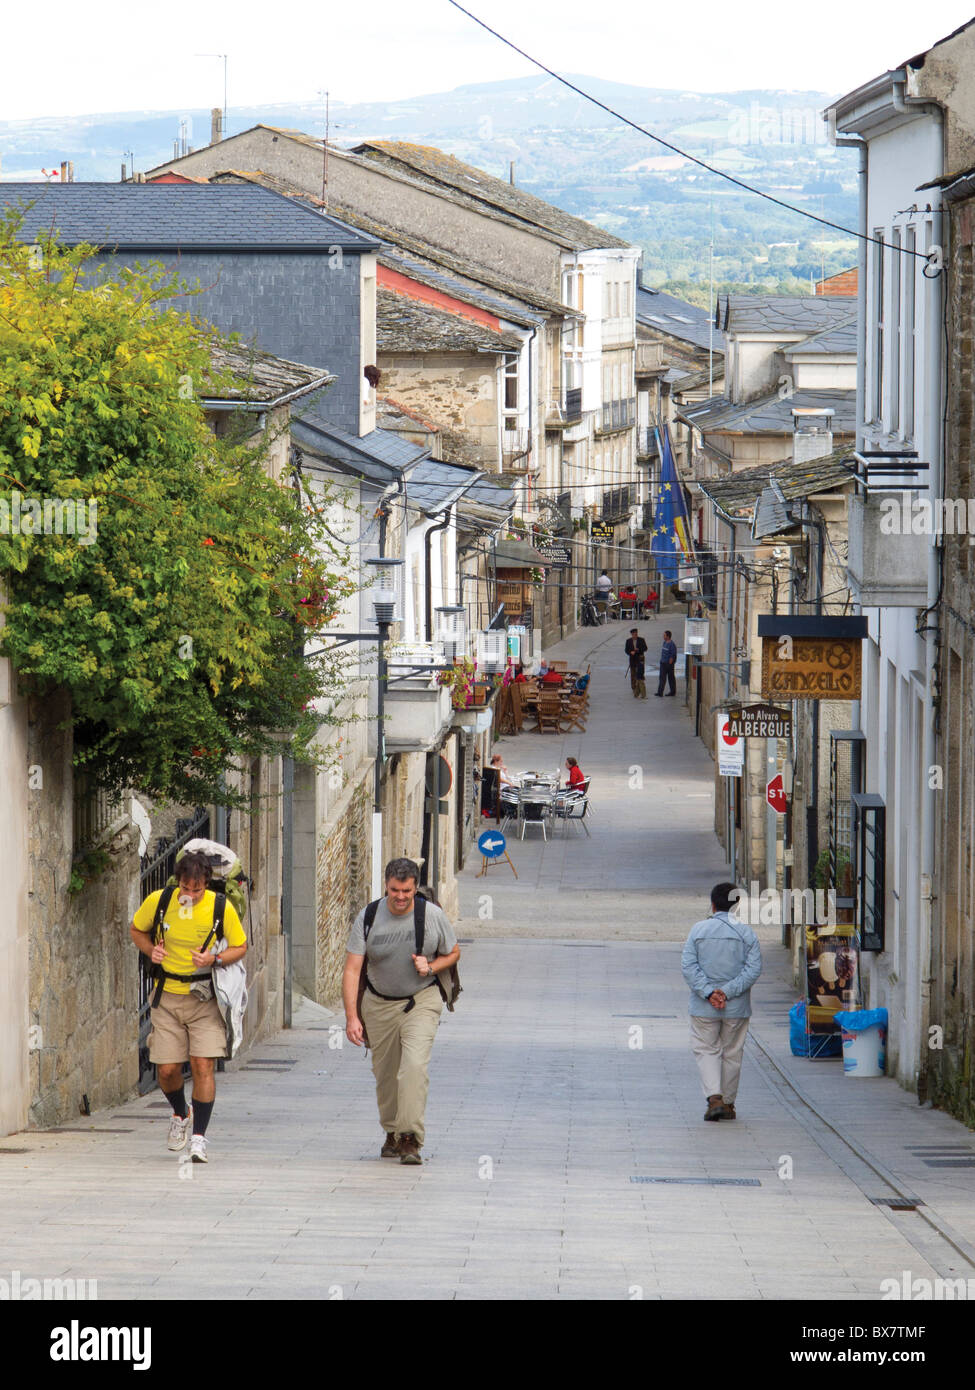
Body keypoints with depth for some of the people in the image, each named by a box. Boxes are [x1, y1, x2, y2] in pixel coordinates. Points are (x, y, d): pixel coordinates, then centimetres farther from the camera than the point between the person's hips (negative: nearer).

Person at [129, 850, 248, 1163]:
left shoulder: (222, 908, -10)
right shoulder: (158, 901, -7)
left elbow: (240, 947, 3)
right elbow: (136, 929, 13)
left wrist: (214, 960, -16)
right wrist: (150, 950, -7)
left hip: (205, 996, -2)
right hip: (168, 996, 2)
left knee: (202, 1066, -12)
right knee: (167, 1069, 1)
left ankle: (199, 1137, -3)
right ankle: (181, 1114, 33)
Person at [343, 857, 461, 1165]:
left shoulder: (432, 916, -9)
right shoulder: (368, 918, -11)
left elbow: (453, 953, 7)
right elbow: (352, 970, -12)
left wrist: (431, 968, -15)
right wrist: (351, 1016, -20)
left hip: (421, 1001, -2)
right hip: (379, 1004, 2)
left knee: (415, 1065, -20)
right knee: (385, 1072, 10)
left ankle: (410, 1139, -21)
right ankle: (392, 1133, 32)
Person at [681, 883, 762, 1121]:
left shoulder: (698, 930, -3)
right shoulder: (746, 933, -3)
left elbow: (688, 967, -10)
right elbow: (754, 968, -10)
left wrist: (708, 993, -14)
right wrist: (727, 992, -13)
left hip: (704, 1007, -1)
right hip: (737, 1007, 1)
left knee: (707, 1050, 8)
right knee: (732, 1054, 13)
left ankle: (715, 1098, -10)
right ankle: (728, 1104, 20)